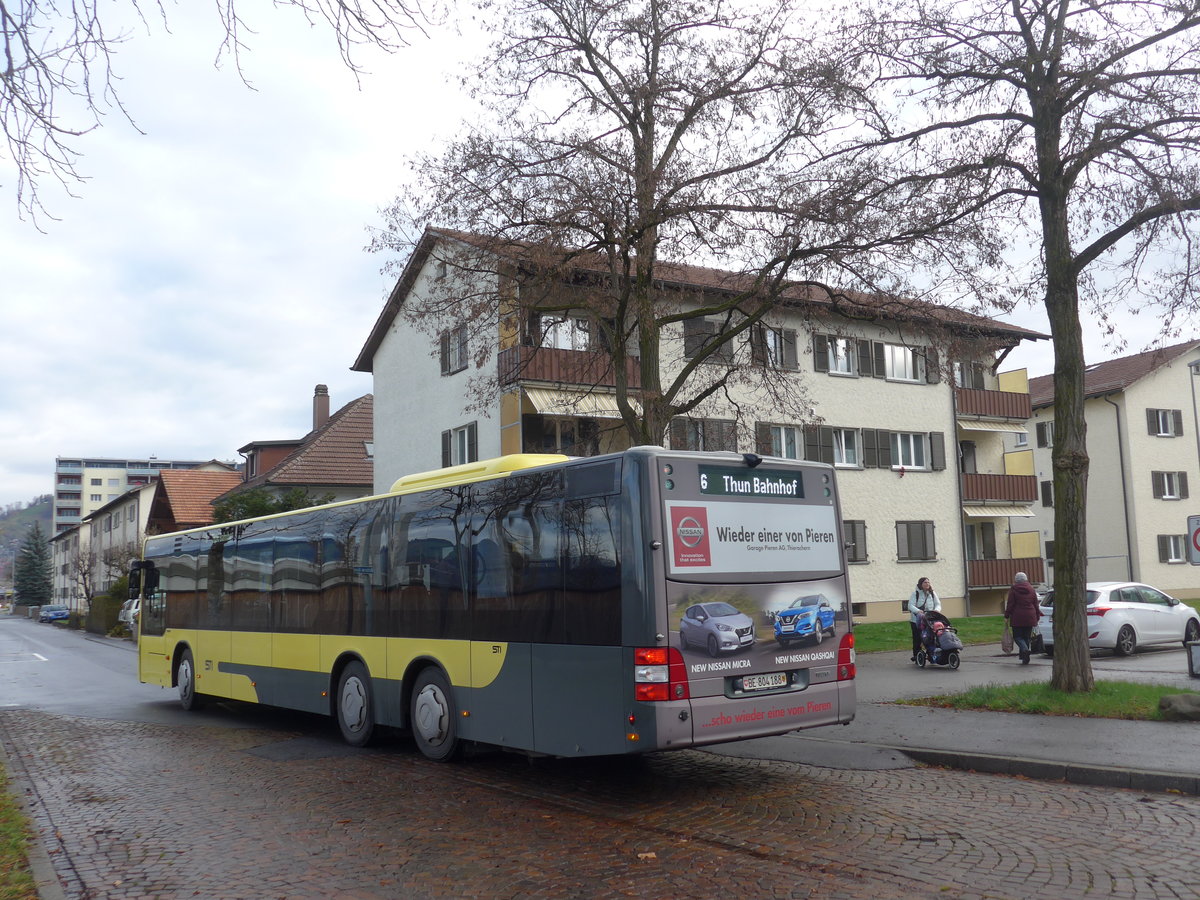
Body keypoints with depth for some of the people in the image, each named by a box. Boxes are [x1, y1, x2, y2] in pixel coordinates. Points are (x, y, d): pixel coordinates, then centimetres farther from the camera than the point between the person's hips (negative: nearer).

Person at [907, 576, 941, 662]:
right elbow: (910, 605, -11)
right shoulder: (915, 594, -2)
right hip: (916, 620, -3)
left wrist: (936, 610, -17)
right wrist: (918, 611, -31)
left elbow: (938, 604, 7)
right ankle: (916, 656, 8)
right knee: (917, 639, 0)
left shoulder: (932, 593, 10)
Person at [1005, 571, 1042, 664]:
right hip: (1030, 618, 4)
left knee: (1017, 636, 4)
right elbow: (1036, 604, 11)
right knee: (1026, 637, 11)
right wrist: (1037, 617, 16)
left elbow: (1010, 604, -6)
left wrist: (1007, 616, 0)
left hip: (1017, 618, -4)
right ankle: (1025, 659, 11)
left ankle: (1025, 649, -24)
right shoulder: (1031, 589, 9)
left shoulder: (1013, 589, -3)